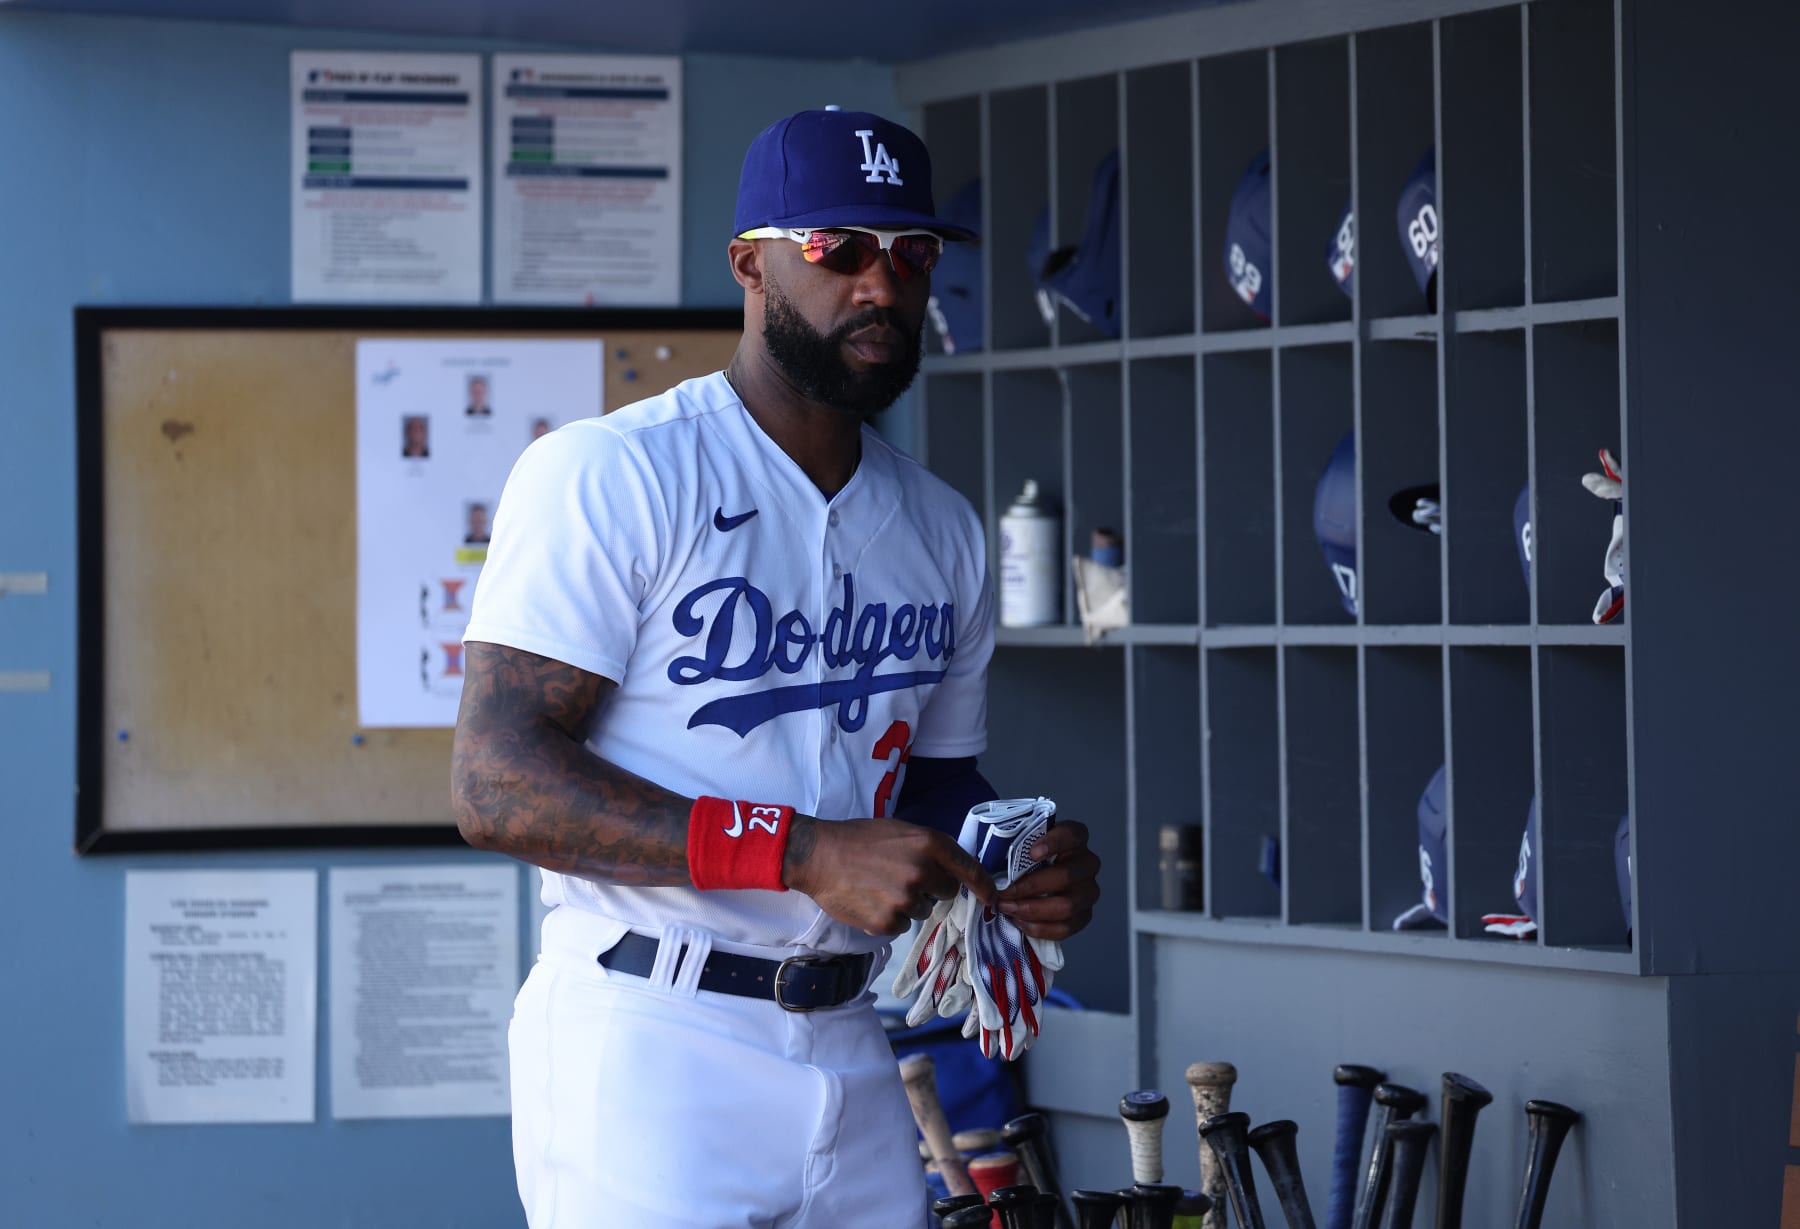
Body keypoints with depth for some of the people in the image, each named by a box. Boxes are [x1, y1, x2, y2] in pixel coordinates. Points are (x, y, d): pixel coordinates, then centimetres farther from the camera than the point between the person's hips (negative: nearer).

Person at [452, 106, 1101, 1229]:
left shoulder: (944, 532, 14)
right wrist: (800, 852, -23)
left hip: (852, 1057, 6)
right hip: (651, 1052, -6)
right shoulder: (606, 476, -8)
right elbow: (496, 783, -16)